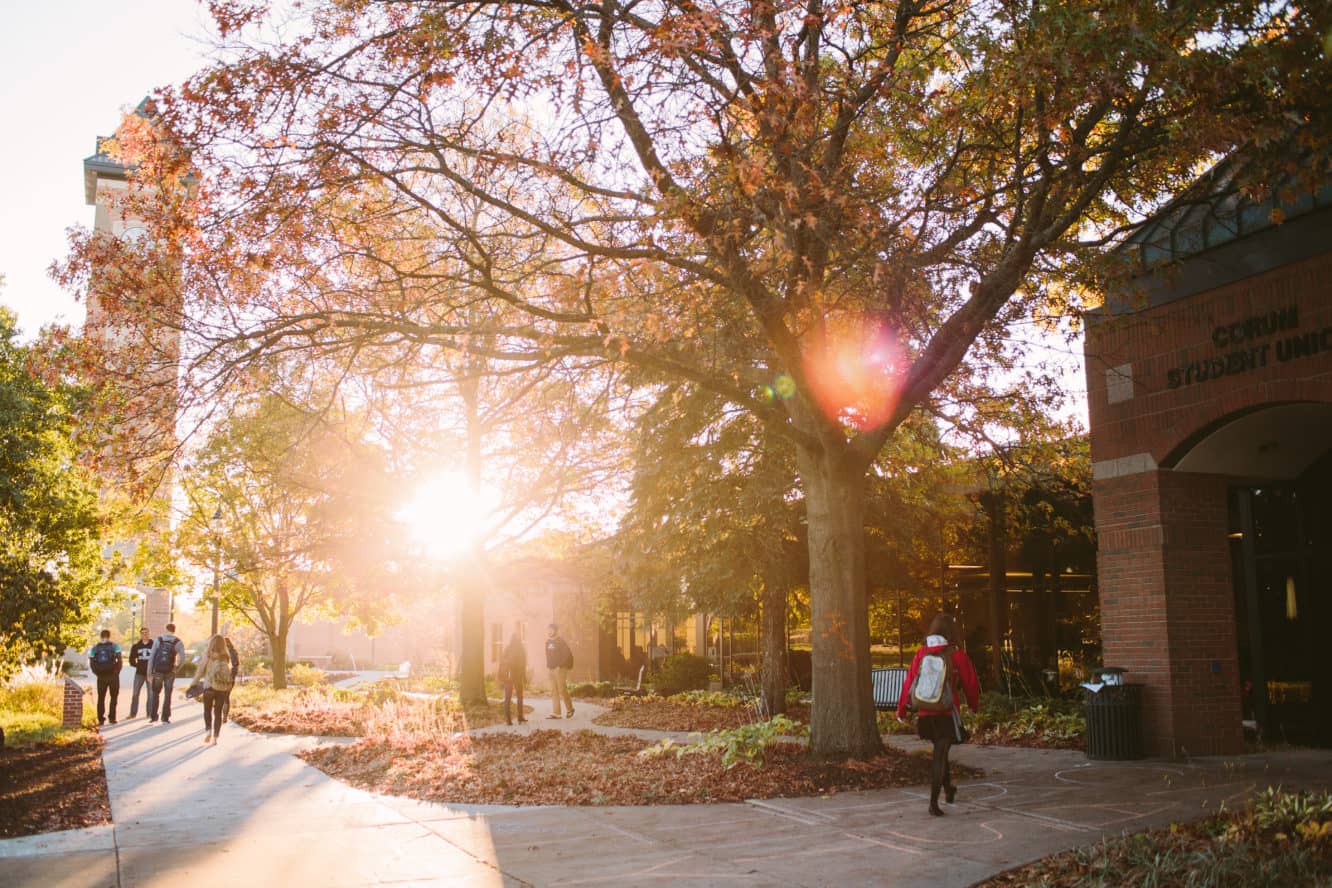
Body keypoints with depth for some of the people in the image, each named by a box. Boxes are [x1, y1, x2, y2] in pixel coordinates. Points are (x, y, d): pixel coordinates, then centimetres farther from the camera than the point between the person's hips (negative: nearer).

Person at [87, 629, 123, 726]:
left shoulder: (95, 648, 6)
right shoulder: (115, 646, -2)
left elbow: (91, 663, 1)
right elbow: (120, 660, -10)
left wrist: (97, 673, 8)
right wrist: (117, 671, 2)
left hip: (101, 677, 2)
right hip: (113, 675, -2)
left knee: (101, 698, 11)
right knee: (113, 697, 8)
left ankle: (101, 719, 8)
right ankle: (112, 718, 4)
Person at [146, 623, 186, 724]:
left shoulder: (158, 640, 2)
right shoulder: (178, 642, 0)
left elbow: (151, 656, -2)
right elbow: (182, 658, -8)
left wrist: (149, 672, 1)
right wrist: (176, 668, 9)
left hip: (158, 670, 0)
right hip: (170, 671, 0)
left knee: (155, 693, 15)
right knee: (167, 695, 10)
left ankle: (153, 716, 11)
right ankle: (165, 718, 10)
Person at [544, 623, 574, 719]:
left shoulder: (561, 642, -8)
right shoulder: (548, 642, 13)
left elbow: (567, 655, -14)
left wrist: (560, 666, -18)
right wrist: (548, 665, 11)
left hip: (560, 669, -7)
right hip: (551, 669, 7)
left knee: (562, 690, -8)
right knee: (553, 691, 4)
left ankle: (569, 709, 10)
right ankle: (556, 713, 7)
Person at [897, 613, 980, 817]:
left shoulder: (922, 653, 1)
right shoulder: (957, 655, -8)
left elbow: (909, 681, 2)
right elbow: (970, 683, 2)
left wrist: (901, 709, 9)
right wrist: (974, 704, 21)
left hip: (925, 713, 4)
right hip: (947, 713, -4)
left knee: (940, 751, 23)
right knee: (940, 756, -1)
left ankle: (948, 790, 40)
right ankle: (934, 801, -8)